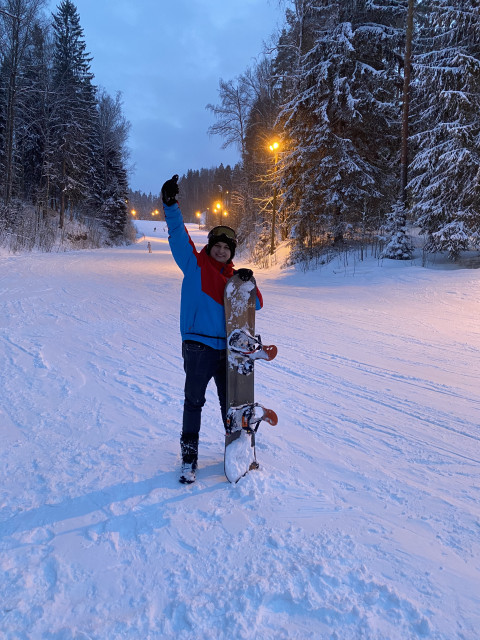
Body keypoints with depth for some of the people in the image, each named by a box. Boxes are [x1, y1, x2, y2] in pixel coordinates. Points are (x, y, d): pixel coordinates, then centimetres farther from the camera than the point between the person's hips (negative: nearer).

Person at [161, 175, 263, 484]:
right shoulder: (195, 265, 1)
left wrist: (248, 283, -10)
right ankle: (189, 457, 17)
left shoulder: (234, 277, 11)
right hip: (198, 346, -4)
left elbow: (256, 305, 9)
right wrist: (171, 205, -24)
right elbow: (179, 236, -11)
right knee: (194, 402, 5)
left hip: (227, 348, 4)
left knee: (230, 402, 16)